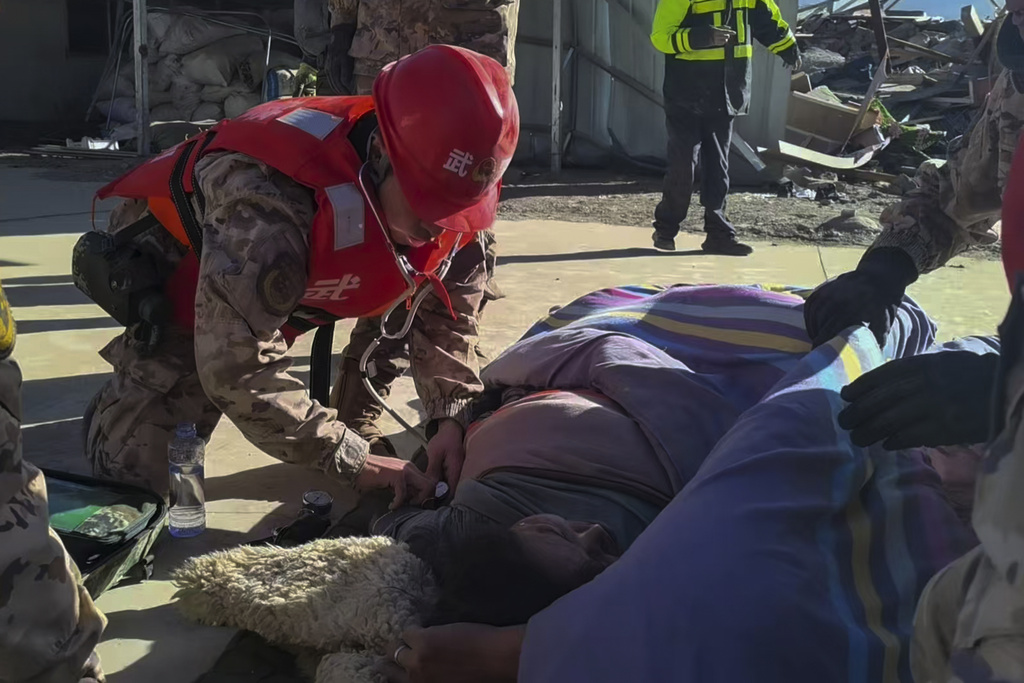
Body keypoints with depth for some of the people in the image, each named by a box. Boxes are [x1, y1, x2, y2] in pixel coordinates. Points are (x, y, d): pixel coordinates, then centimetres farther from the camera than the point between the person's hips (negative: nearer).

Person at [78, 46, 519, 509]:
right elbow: (238, 369, -42)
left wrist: (451, 415, -20)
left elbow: (449, 304, -8)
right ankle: (114, 411, 18)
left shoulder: (441, 188, -23)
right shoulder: (269, 207, -45)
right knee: (144, 463, -12)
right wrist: (355, 462, -38)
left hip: (275, 291, 7)